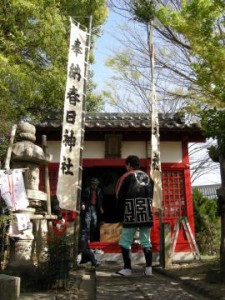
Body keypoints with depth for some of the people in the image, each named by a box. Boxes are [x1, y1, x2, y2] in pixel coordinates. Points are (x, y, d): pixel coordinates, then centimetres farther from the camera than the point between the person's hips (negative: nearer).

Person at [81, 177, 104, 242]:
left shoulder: (99, 190, 7)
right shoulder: (87, 189, -2)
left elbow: (100, 200, 13)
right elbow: (83, 198, 1)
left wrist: (101, 207, 9)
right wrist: (83, 204, -14)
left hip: (95, 207, 3)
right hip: (88, 207, -3)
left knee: (94, 222, 0)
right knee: (87, 222, -7)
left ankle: (92, 238, 12)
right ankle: (87, 238, -2)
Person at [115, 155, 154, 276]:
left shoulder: (126, 177, -2)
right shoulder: (148, 178, 14)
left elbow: (120, 197, -1)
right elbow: (151, 197, 13)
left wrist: (120, 216, 6)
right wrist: (146, 211, 15)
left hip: (132, 215, -5)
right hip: (147, 215, 5)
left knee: (125, 242, 4)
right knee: (146, 241, 11)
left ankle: (127, 269, 4)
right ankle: (148, 268, 9)